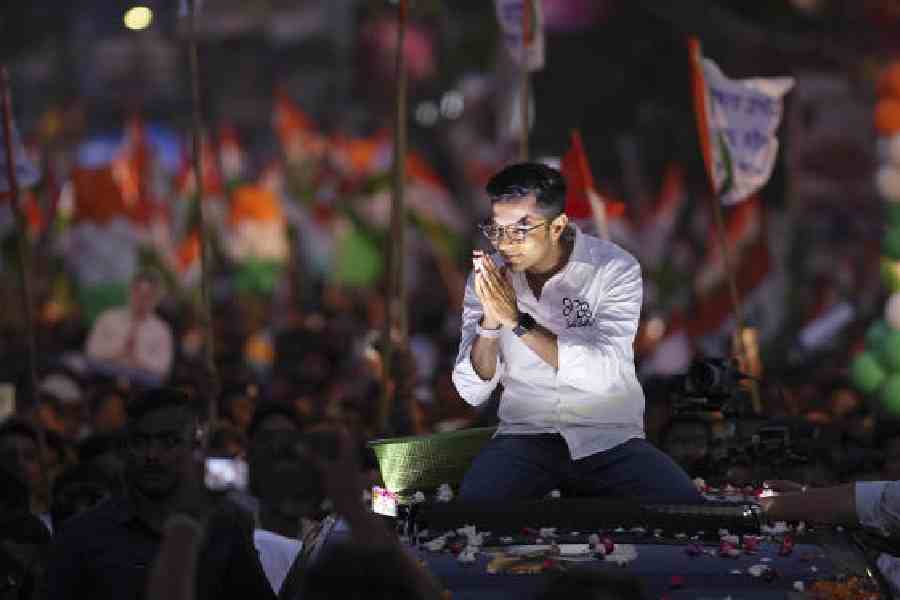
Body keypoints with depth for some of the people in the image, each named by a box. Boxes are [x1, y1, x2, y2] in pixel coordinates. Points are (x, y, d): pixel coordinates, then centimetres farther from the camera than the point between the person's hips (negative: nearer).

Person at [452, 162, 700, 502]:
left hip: (610, 438, -1)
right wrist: (489, 323, -19)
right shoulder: (487, 276, 2)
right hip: (526, 436, 1)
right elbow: (472, 392, -1)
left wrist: (517, 321, -25)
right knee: (474, 500, -32)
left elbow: (601, 374, -21)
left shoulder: (615, 269, -8)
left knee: (685, 505, -27)